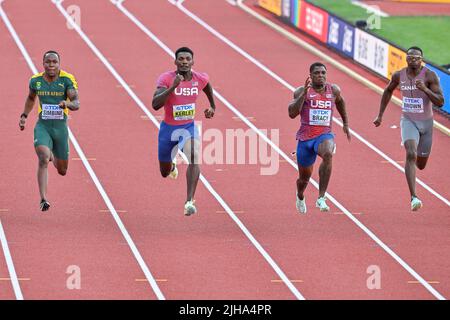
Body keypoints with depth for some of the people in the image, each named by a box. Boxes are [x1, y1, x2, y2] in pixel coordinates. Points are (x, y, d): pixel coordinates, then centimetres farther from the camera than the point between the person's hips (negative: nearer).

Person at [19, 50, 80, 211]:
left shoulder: (67, 80, -9)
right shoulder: (36, 80, -1)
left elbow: (76, 104, -18)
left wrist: (68, 104, -39)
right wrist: (24, 115, 15)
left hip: (60, 126, 1)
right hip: (42, 126, 0)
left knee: (62, 171, 13)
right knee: (43, 159, -27)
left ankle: (53, 156, 52)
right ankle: (43, 199, -30)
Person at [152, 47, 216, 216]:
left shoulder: (200, 79, -11)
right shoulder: (166, 79, -22)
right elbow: (155, 105, -35)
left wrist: (212, 106, 22)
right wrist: (172, 87, -45)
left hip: (189, 127, 0)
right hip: (169, 128, 0)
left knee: (194, 158, -30)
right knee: (165, 173, 17)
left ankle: (190, 202, -33)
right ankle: (172, 164, 57)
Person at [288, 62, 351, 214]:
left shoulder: (333, 90, 3)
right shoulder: (302, 91, -5)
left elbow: (340, 102, 27)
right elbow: (292, 113, -17)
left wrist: (346, 124, 30)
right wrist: (303, 94, -24)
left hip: (325, 135, 0)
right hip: (305, 137, 0)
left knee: (328, 154, -37)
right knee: (304, 177, 12)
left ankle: (321, 198, -34)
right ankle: (300, 197, 52)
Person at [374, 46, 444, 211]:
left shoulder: (430, 76, -14)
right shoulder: (399, 76, -5)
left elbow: (440, 102, -18)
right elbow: (388, 91, 16)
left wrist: (425, 89, -33)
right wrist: (380, 115, 17)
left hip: (426, 123, 0)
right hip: (408, 121, 0)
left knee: (421, 165, 15)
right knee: (411, 155, -26)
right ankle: (414, 197, -30)